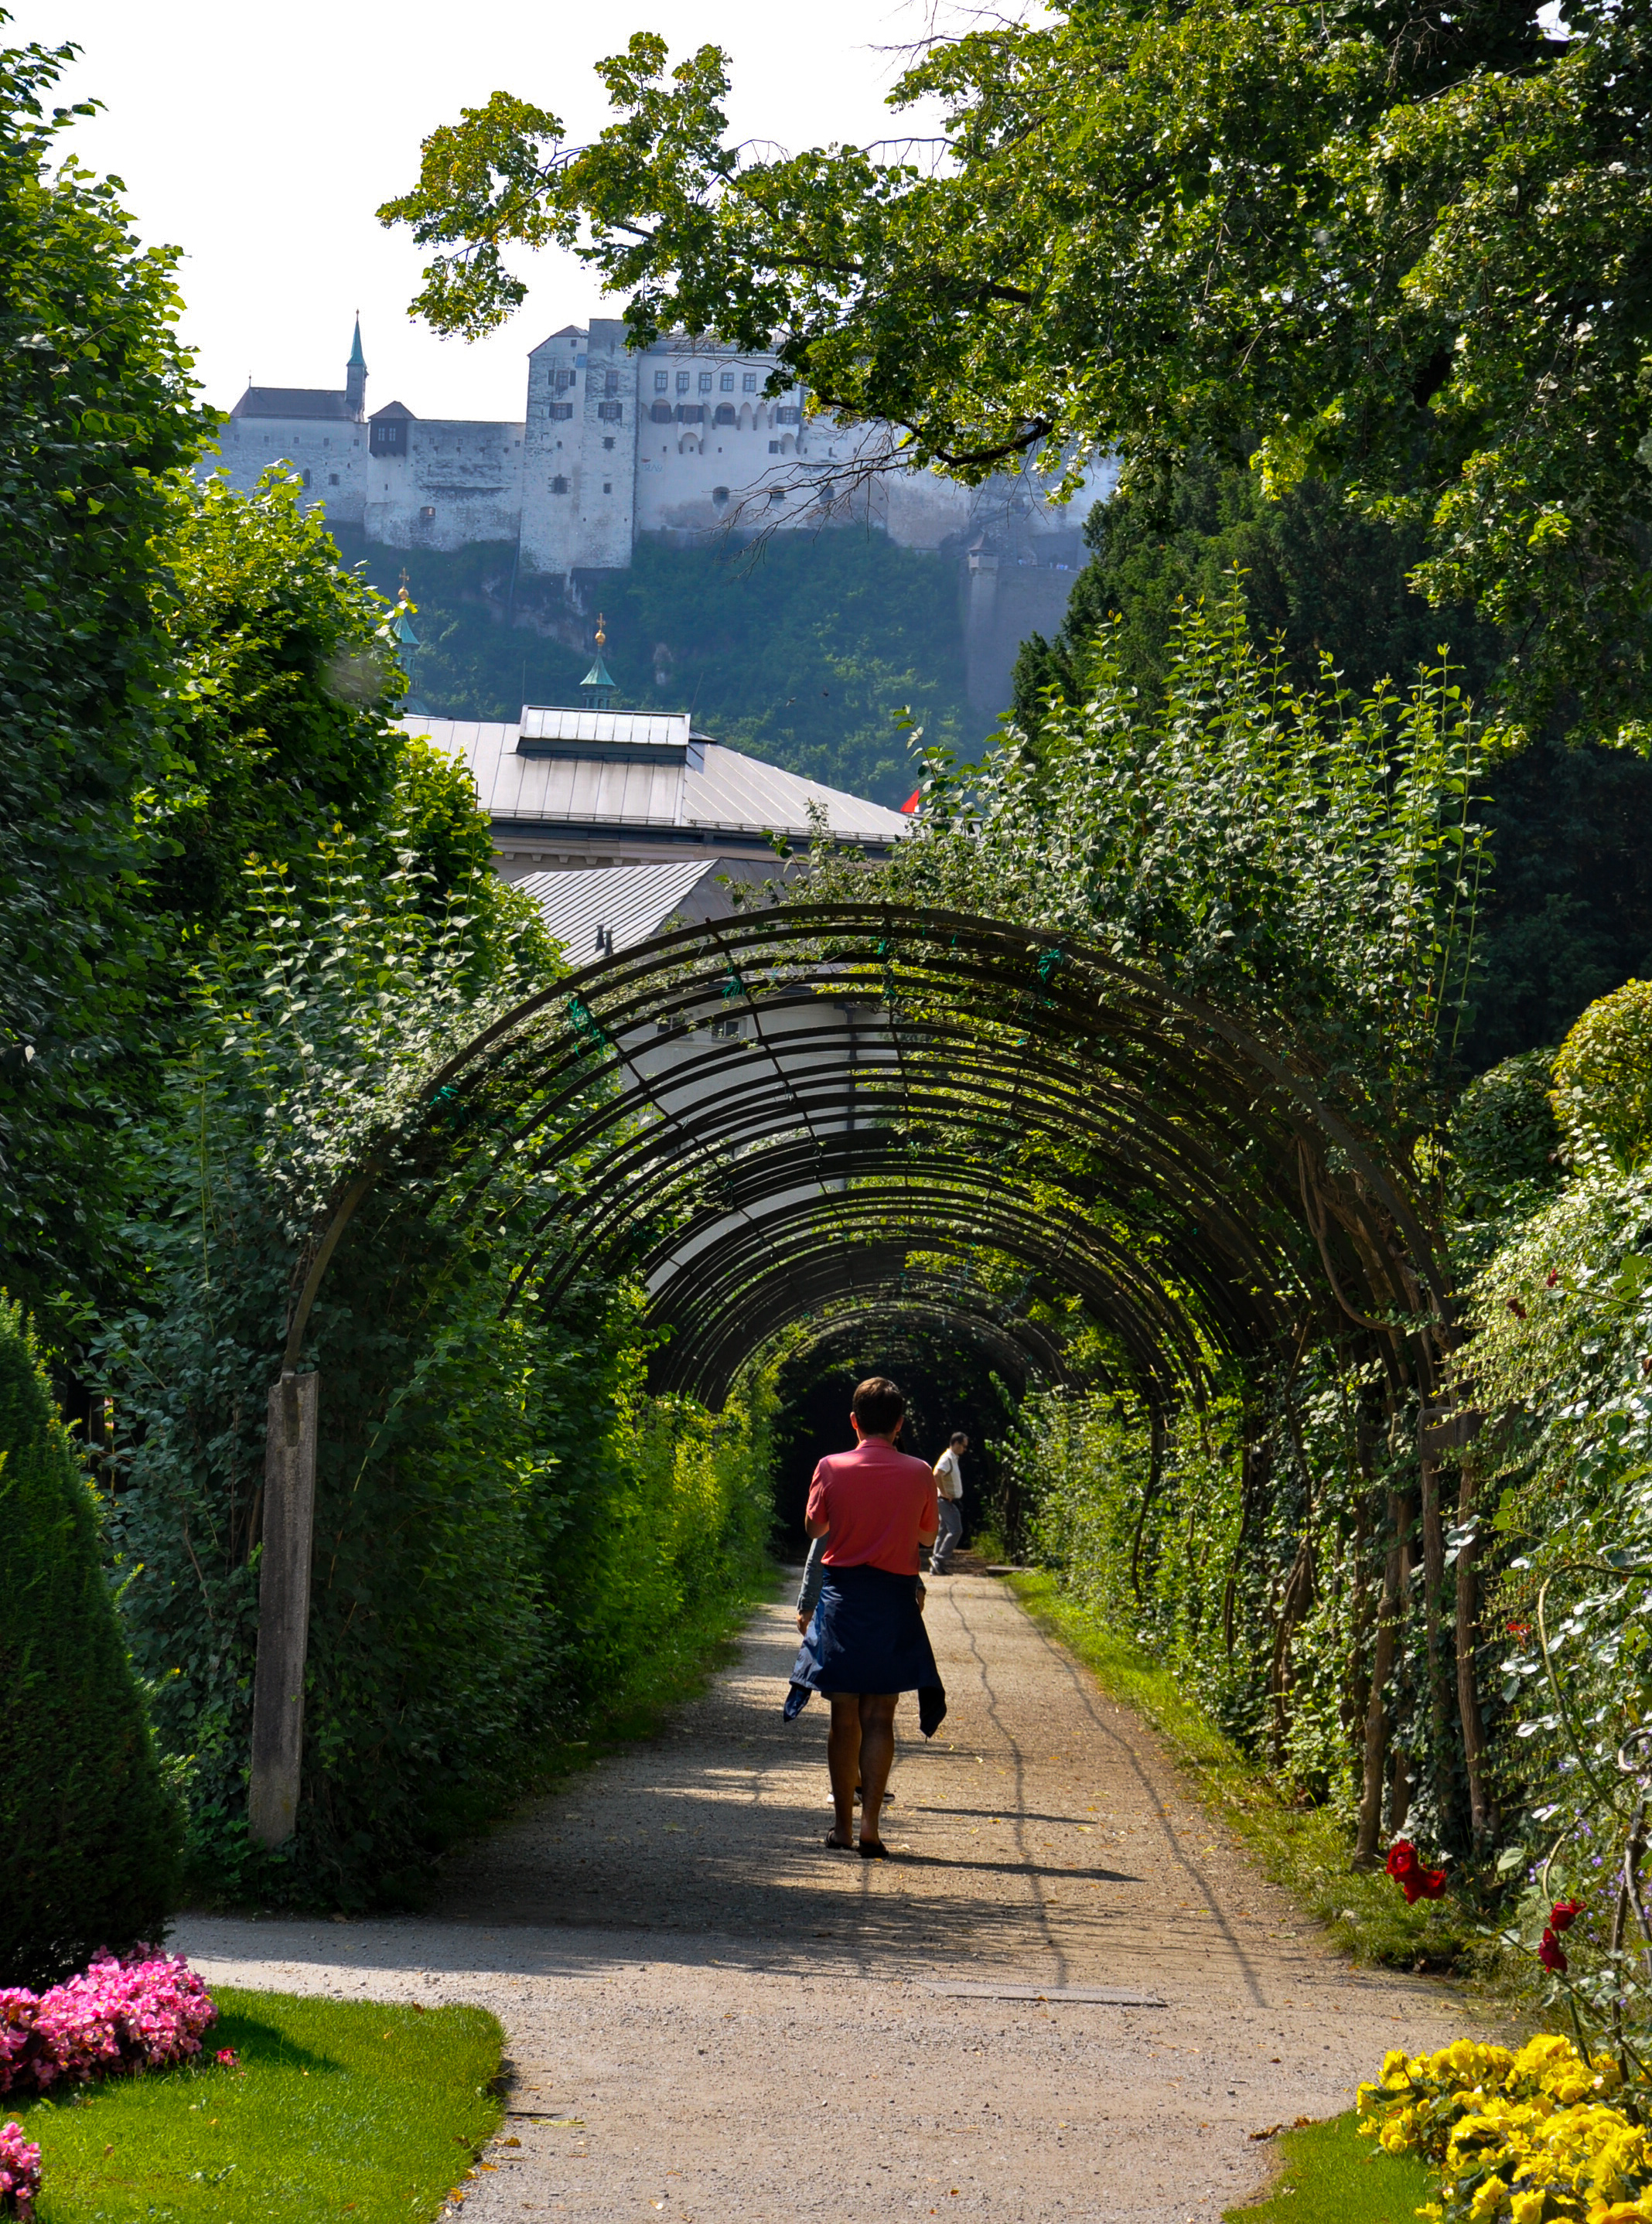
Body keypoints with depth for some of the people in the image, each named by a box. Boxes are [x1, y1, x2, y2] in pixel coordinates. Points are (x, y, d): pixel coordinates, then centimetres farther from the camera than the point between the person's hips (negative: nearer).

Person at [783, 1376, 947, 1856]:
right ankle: (870, 1825, -7)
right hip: (894, 1600, 0)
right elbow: (928, 1536, 10)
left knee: (844, 1716, 7)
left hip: (842, 1595, 0)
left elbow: (814, 1527, 8)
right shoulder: (918, 1474, -4)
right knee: (880, 1717, 2)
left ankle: (843, 1825, 9)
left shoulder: (832, 1468, -6)